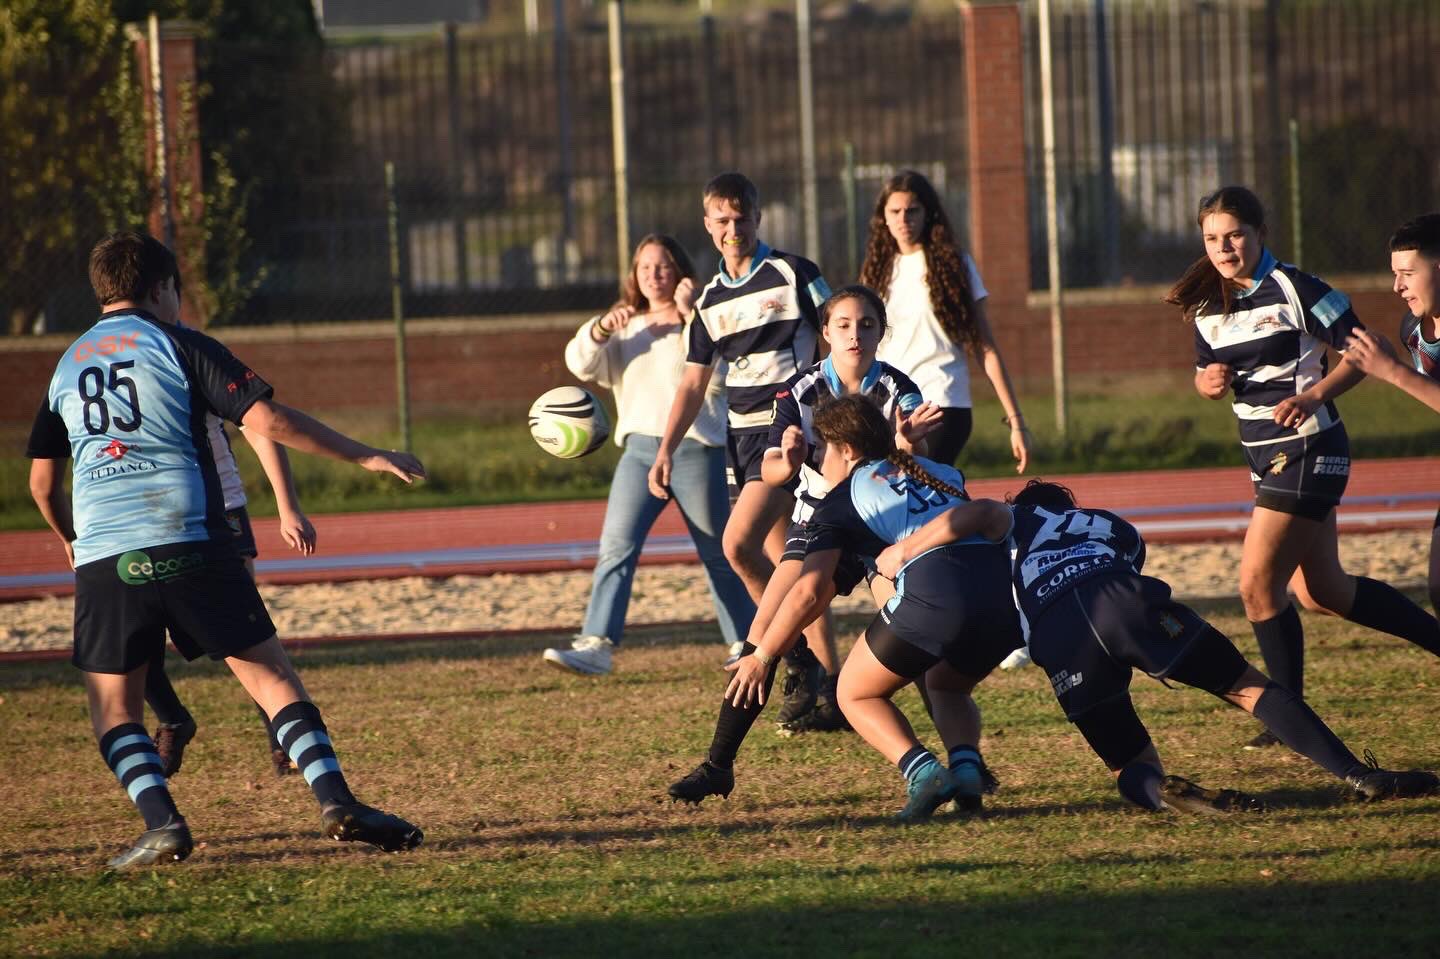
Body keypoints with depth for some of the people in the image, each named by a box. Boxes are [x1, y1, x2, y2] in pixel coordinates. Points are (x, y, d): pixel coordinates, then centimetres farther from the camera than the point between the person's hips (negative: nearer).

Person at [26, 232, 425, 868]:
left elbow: (42, 483, 22)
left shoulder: (66, 367, 18)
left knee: (112, 703, 11)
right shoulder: (177, 345, 4)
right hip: (188, 542, -2)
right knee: (268, 672, 4)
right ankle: (336, 803, -7)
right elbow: (267, 420, -6)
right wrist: (364, 457, -1)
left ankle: (160, 822, -8)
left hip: (101, 556, 2)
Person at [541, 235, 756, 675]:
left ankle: (746, 642, 23)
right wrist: (600, 330, -14)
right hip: (639, 450, 3)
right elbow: (580, 364, 3)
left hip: (696, 451, -3)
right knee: (616, 547, -12)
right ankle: (596, 645, -20)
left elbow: (717, 376, -16)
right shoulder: (626, 327, 14)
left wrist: (690, 317, -17)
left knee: (719, 555, 9)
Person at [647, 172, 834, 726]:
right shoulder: (710, 300, 14)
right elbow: (694, 383, 18)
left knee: (739, 544, -20)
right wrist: (666, 450, 9)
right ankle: (829, 683, 12)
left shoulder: (793, 274, -4)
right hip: (741, 435, 7)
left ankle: (799, 654, -8)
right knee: (783, 565, 6)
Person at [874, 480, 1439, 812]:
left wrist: (903, 552, 21)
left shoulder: (1015, 520, 31)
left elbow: (976, 514, 10)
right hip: (1125, 602, 1)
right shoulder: (1114, 528, 40)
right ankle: (1358, 776, -8)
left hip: (1058, 640, -1)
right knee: (1247, 687, 9)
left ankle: (1162, 792, -26)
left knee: (1131, 767, 12)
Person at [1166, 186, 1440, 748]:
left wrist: (1313, 395, -24)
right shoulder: (1208, 306, 7)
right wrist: (1209, 381, -4)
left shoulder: (1293, 290, -14)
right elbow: (1206, 373, 19)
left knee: (1258, 585, -13)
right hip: (1267, 456, 9)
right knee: (1320, 591, 16)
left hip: (1307, 450, -9)